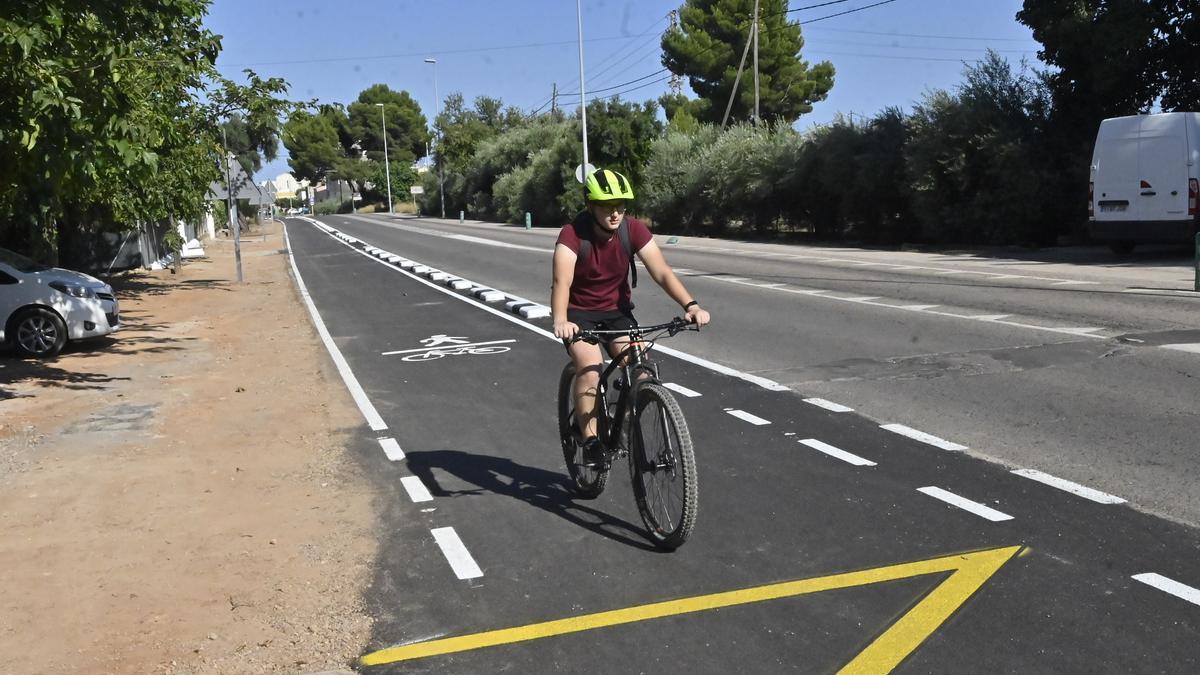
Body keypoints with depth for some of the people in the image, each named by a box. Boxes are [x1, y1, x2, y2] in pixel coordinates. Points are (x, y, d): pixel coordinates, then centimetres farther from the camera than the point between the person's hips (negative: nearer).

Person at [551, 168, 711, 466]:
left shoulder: (633, 230, -14)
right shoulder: (573, 233, -23)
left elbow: (661, 271, -21)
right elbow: (562, 281, -36)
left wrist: (690, 304, -37)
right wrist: (560, 321, -55)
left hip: (617, 310, 3)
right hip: (579, 312, -3)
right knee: (590, 368, -27)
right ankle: (590, 441, -13)